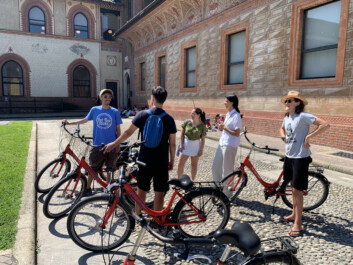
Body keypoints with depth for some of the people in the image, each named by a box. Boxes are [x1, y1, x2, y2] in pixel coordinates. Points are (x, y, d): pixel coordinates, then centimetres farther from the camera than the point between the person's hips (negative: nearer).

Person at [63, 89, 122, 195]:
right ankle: (87, 188, 22)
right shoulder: (95, 110, 2)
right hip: (97, 145, 1)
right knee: (93, 168, 6)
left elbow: (118, 129, 1)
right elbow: (85, 120, 19)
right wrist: (70, 123, 17)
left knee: (109, 169, 10)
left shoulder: (115, 112, -2)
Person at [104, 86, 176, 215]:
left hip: (145, 160, 1)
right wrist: (172, 161, 10)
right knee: (159, 193, 9)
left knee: (141, 190, 17)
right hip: (162, 162, -1)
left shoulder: (142, 114, -5)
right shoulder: (169, 119, -5)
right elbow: (172, 144, -3)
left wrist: (114, 144, 13)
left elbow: (128, 132, -1)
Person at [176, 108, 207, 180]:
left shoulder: (202, 126, -6)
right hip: (185, 145, 1)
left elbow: (203, 139, -3)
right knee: (180, 164, -1)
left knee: (194, 165, 12)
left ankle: (192, 180, 29)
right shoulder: (187, 122, -4)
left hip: (195, 146, -1)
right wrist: (181, 144, -4)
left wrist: (201, 149, -6)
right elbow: (182, 133, 2)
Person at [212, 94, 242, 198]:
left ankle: (227, 193, 17)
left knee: (227, 170, 1)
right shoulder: (228, 114, 13)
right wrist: (222, 128, 5)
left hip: (230, 145, -9)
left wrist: (225, 128, -13)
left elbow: (237, 133, -18)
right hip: (222, 143, 9)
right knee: (215, 167, 15)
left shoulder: (236, 116, -14)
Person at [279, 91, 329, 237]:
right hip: (289, 156, 8)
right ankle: (294, 215, 35)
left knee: (297, 190, -4)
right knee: (294, 188, 19)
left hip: (300, 157, -8)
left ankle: (297, 225, 6)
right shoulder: (286, 117, 8)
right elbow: (282, 129, 29)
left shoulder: (303, 116, -16)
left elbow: (325, 125, -23)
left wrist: (309, 136, -20)